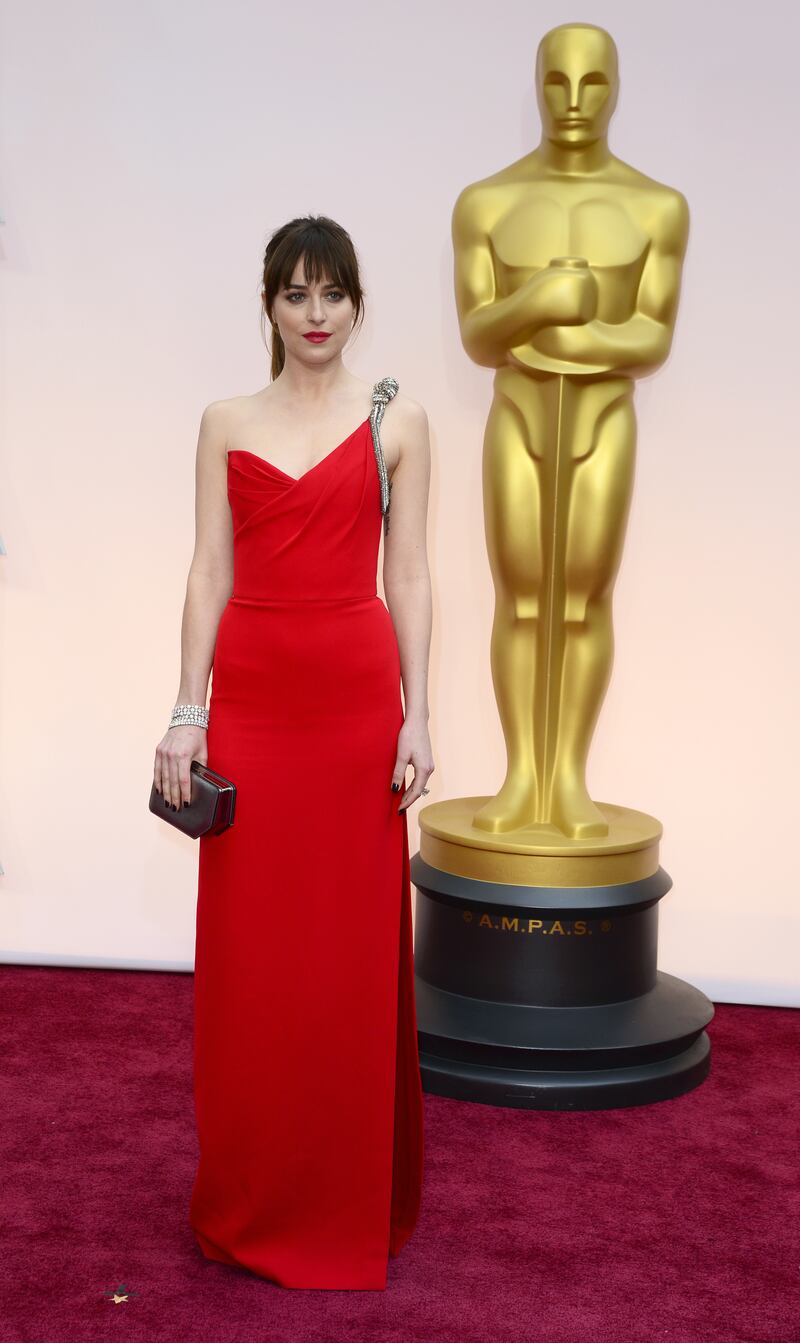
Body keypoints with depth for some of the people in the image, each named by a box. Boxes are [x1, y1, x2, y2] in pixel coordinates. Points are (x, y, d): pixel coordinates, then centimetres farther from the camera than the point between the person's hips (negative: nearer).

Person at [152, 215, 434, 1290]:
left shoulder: (397, 420, 5)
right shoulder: (227, 424, 10)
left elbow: (409, 577, 2)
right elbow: (209, 575, 6)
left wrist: (417, 718, -4)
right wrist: (186, 714, 0)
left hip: (358, 697, -1)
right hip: (250, 697, 1)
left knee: (357, 950, 4)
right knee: (249, 953, 6)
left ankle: (355, 1202, 20)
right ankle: (251, 1206, 21)